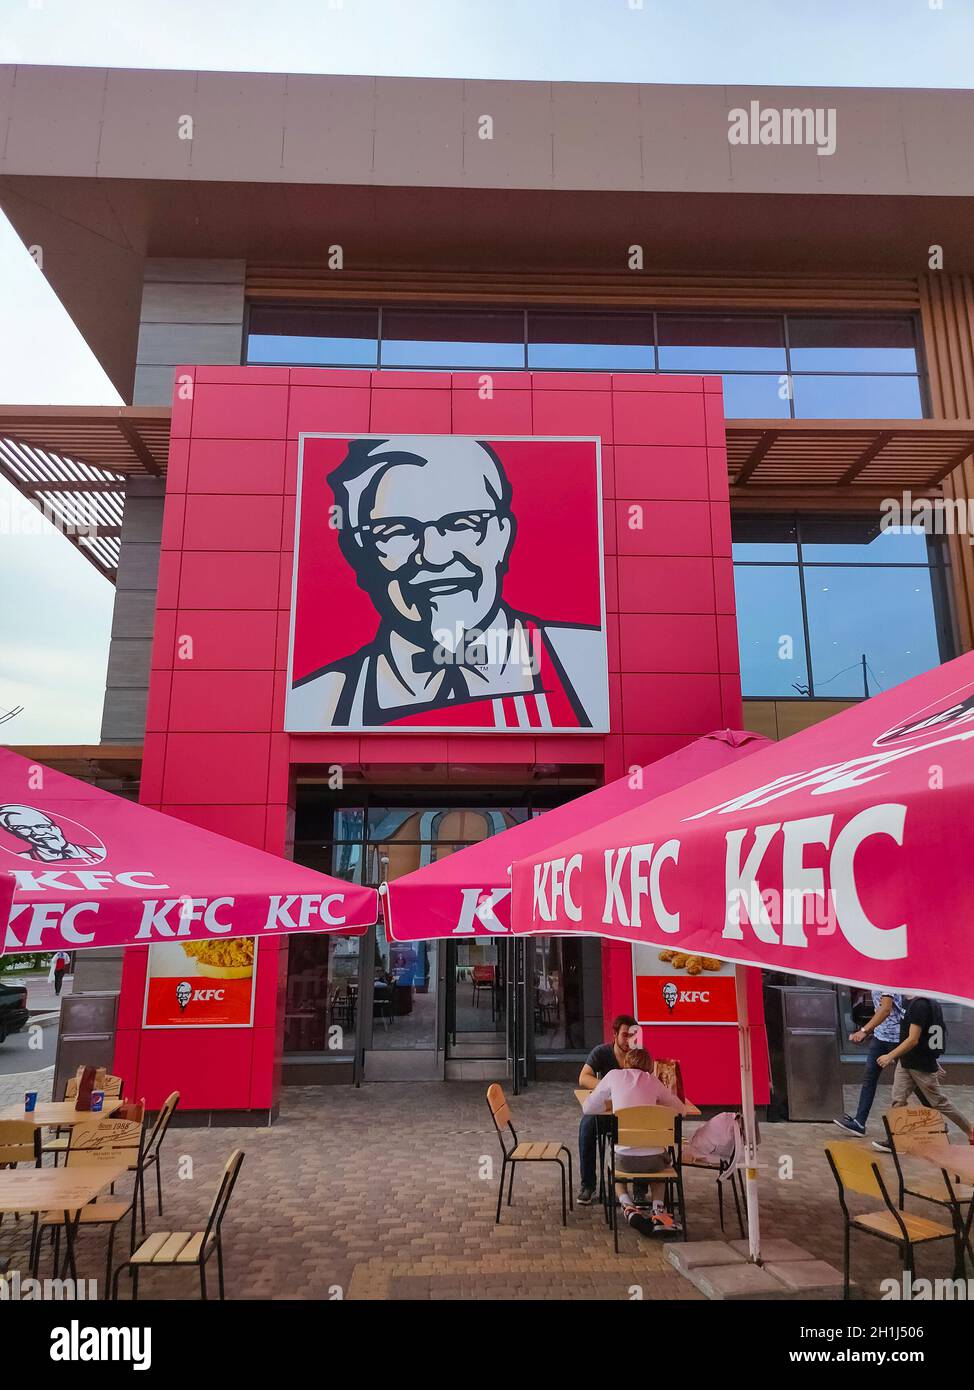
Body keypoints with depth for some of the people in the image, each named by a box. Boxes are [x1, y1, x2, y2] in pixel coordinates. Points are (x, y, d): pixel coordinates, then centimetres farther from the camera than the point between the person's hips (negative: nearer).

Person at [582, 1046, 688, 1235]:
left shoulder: (614, 1075, 7)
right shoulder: (653, 1081, 11)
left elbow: (588, 1108, 12)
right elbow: (681, 1110, 18)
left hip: (625, 1158, -1)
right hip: (653, 1158, 1)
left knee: (615, 1171, 34)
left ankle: (629, 1209, 7)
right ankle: (658, 1210, 13)